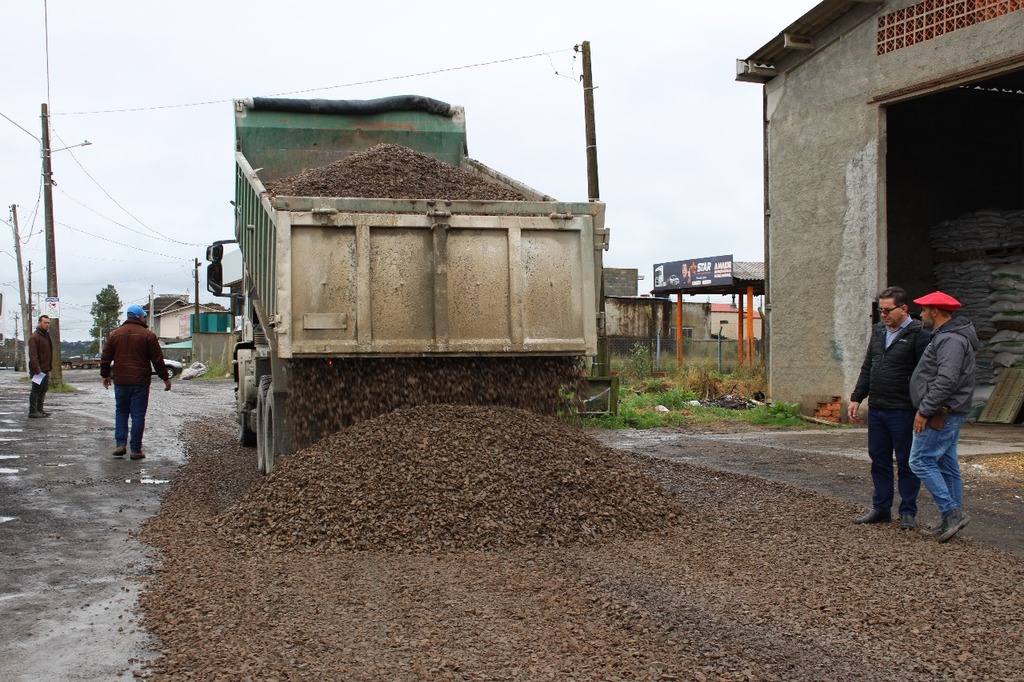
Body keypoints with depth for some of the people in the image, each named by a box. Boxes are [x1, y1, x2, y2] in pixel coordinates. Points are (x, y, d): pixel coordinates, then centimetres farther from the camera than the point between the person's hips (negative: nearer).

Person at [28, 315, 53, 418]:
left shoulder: (47, 335, 16)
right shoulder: (34, 337, -13)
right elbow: (33, 355, -19)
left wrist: (50, 366, 15)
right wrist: (37, 370, -24)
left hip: (45, 369, 9)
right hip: (38, 369, -9)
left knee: (44, 389, 13)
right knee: (36, 390, -5)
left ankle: (39, 409, 20)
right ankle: (33, 411, -1)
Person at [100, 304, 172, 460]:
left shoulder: (115, 334, 7)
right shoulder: (147, 335, -4)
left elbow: (105, 358, 12)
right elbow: (157, 359, -4)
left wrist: (105, 375, 25)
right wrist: (165, 378, 5)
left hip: (120, 381, 3)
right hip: (140, 382, -3)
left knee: (121, 412, 17)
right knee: (138, 415, 1)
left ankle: (120, 444, 5)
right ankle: (135, 450, 2)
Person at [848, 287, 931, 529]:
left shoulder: (918, 335, -10)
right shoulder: (878, 331, 13)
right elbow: (867, 368, 19)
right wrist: (856, 398, 14)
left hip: (903, 411, -7)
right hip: (876, 409, 7)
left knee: (906, 463, 4)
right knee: (879, 460, 13)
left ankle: (908, 512, 14)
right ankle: (881, 508, 23)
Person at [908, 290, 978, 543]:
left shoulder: (951, 340, -18)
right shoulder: (945, 336, 17)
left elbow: (946, 381, -27)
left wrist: (925, 410, -23)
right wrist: (926, 409, 19)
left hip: (942, 414, -11)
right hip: (947, 414, 11)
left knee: (921, 461, -10)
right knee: (947, 465, 13)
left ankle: (952, 512, -10)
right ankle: (952, 518, 18)